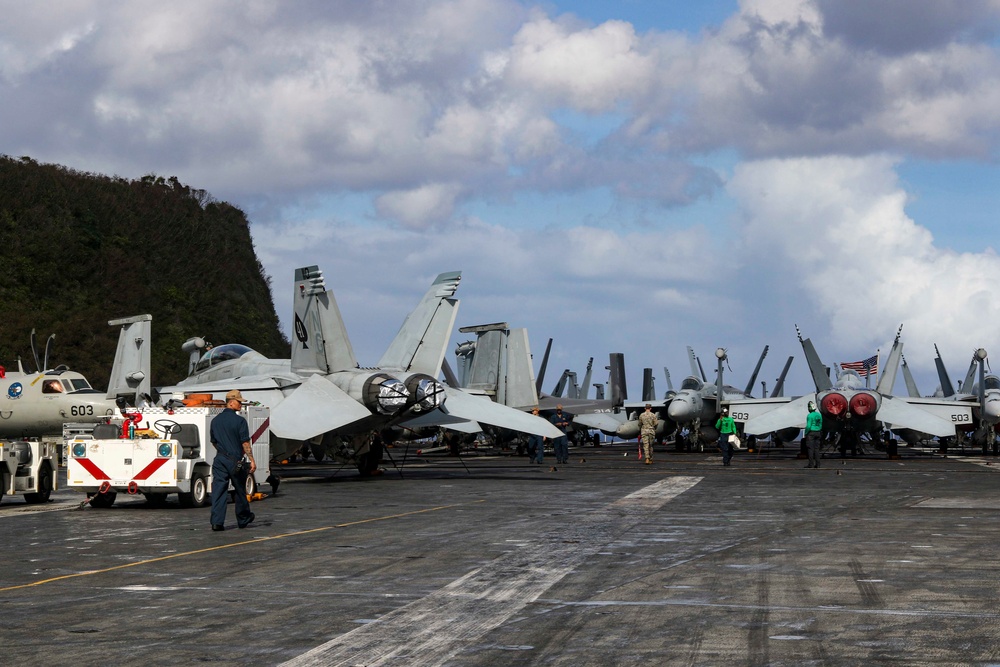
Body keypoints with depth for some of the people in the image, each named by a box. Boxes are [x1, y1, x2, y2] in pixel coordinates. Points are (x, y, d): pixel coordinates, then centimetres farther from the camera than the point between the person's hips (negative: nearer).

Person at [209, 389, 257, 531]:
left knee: (218, 491, 0)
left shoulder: (215, 421, 8)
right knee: (240, 490, 12)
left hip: (220, 460, 4)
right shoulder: (239, 421, -11)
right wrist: (252, 460, -10)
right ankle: (243, 519, 26)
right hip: (235, 460, -4)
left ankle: (217, 522, -9)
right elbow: (245, 443, -13)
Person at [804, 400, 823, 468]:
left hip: (811, 432, -7)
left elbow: (808, 426, -18)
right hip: (818, 433, 7)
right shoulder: (819, 415, 8)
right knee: (816, 448, 9)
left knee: (810, 449, -4)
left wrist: (805, 433, -9)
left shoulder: (810, 416, -14)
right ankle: (817, 464, 8)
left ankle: (811, 464, -6)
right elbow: (820, 425, 14)